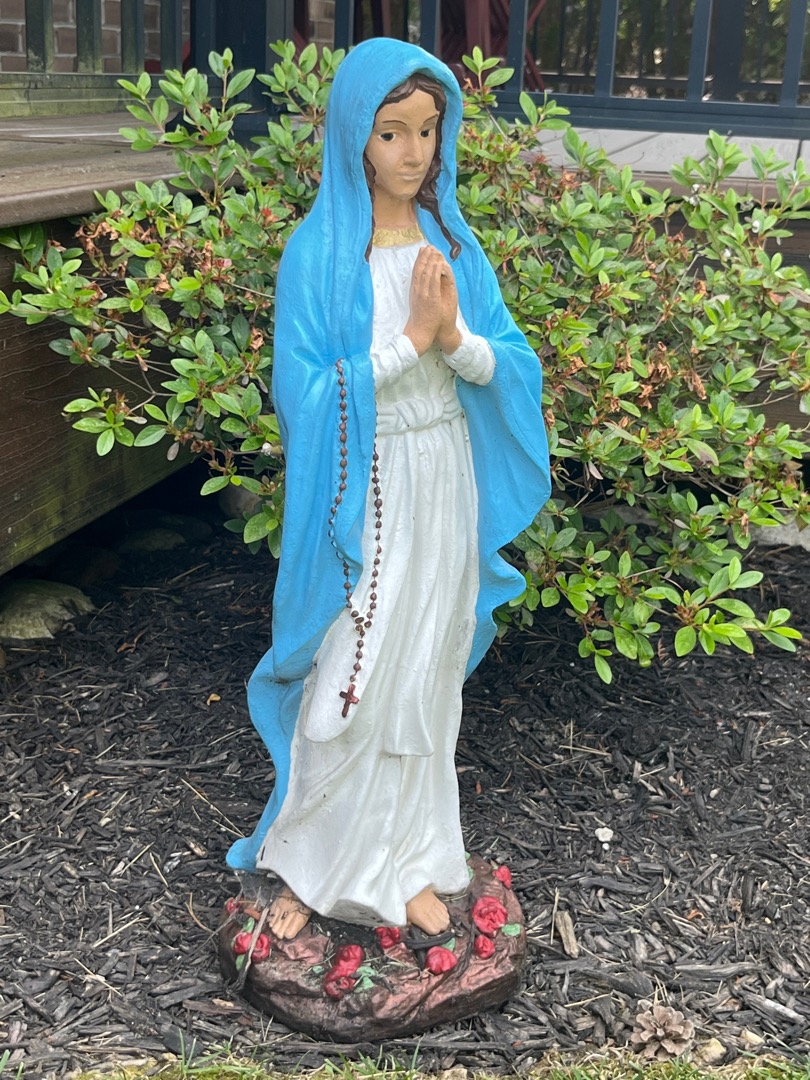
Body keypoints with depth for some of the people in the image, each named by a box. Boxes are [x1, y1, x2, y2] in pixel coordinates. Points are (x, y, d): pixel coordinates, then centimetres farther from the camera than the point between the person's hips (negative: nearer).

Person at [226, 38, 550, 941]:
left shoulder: (452, 243, 5)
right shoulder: (318, 252, -9)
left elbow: (506, 363, 3)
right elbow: (306, 391, -15)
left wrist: (456, 336, -17)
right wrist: (412, 337, -18)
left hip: (446, 484, 5)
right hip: (361, 490, -4)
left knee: (425, 680, 12)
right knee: (349, 684, 1)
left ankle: (406, 861, 27)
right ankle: (309, 864, 21)